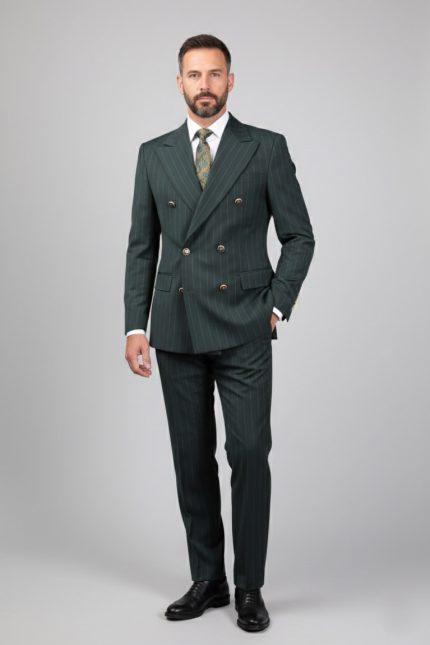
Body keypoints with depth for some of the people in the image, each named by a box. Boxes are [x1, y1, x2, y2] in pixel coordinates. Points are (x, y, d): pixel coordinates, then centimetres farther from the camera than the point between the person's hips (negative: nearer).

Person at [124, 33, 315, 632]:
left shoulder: (267, 148, 1)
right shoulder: (154, 154, 8)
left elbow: (299, 236, 4)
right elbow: (142, 246, 8)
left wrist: (277, 307, -6)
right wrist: (135, 325, 1)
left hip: (242, 330, -2)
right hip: (176, 330, 3)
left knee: (249, 453, -5)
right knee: (192, 457, 8)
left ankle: (249, 586, 10)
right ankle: (207, 579, 21)